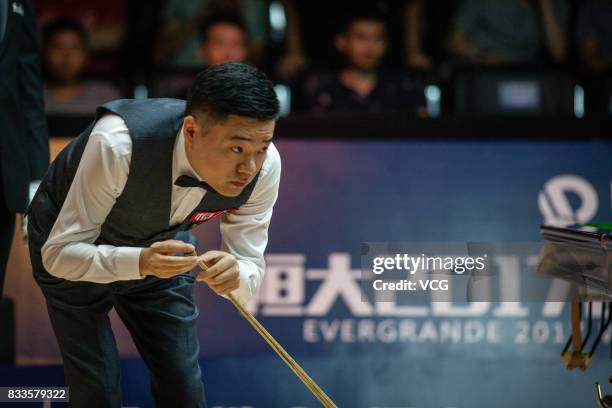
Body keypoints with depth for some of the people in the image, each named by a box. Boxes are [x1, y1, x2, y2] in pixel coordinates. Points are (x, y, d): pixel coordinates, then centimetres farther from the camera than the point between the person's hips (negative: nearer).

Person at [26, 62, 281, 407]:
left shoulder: (264, 163, -27)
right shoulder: (118, 143, -40)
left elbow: (251, 270, -17)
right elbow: (60, 253, -33)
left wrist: (234, 275, -42)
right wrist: (139, 262, -51)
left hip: (163, 245, 4)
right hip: (74, 248, -3)